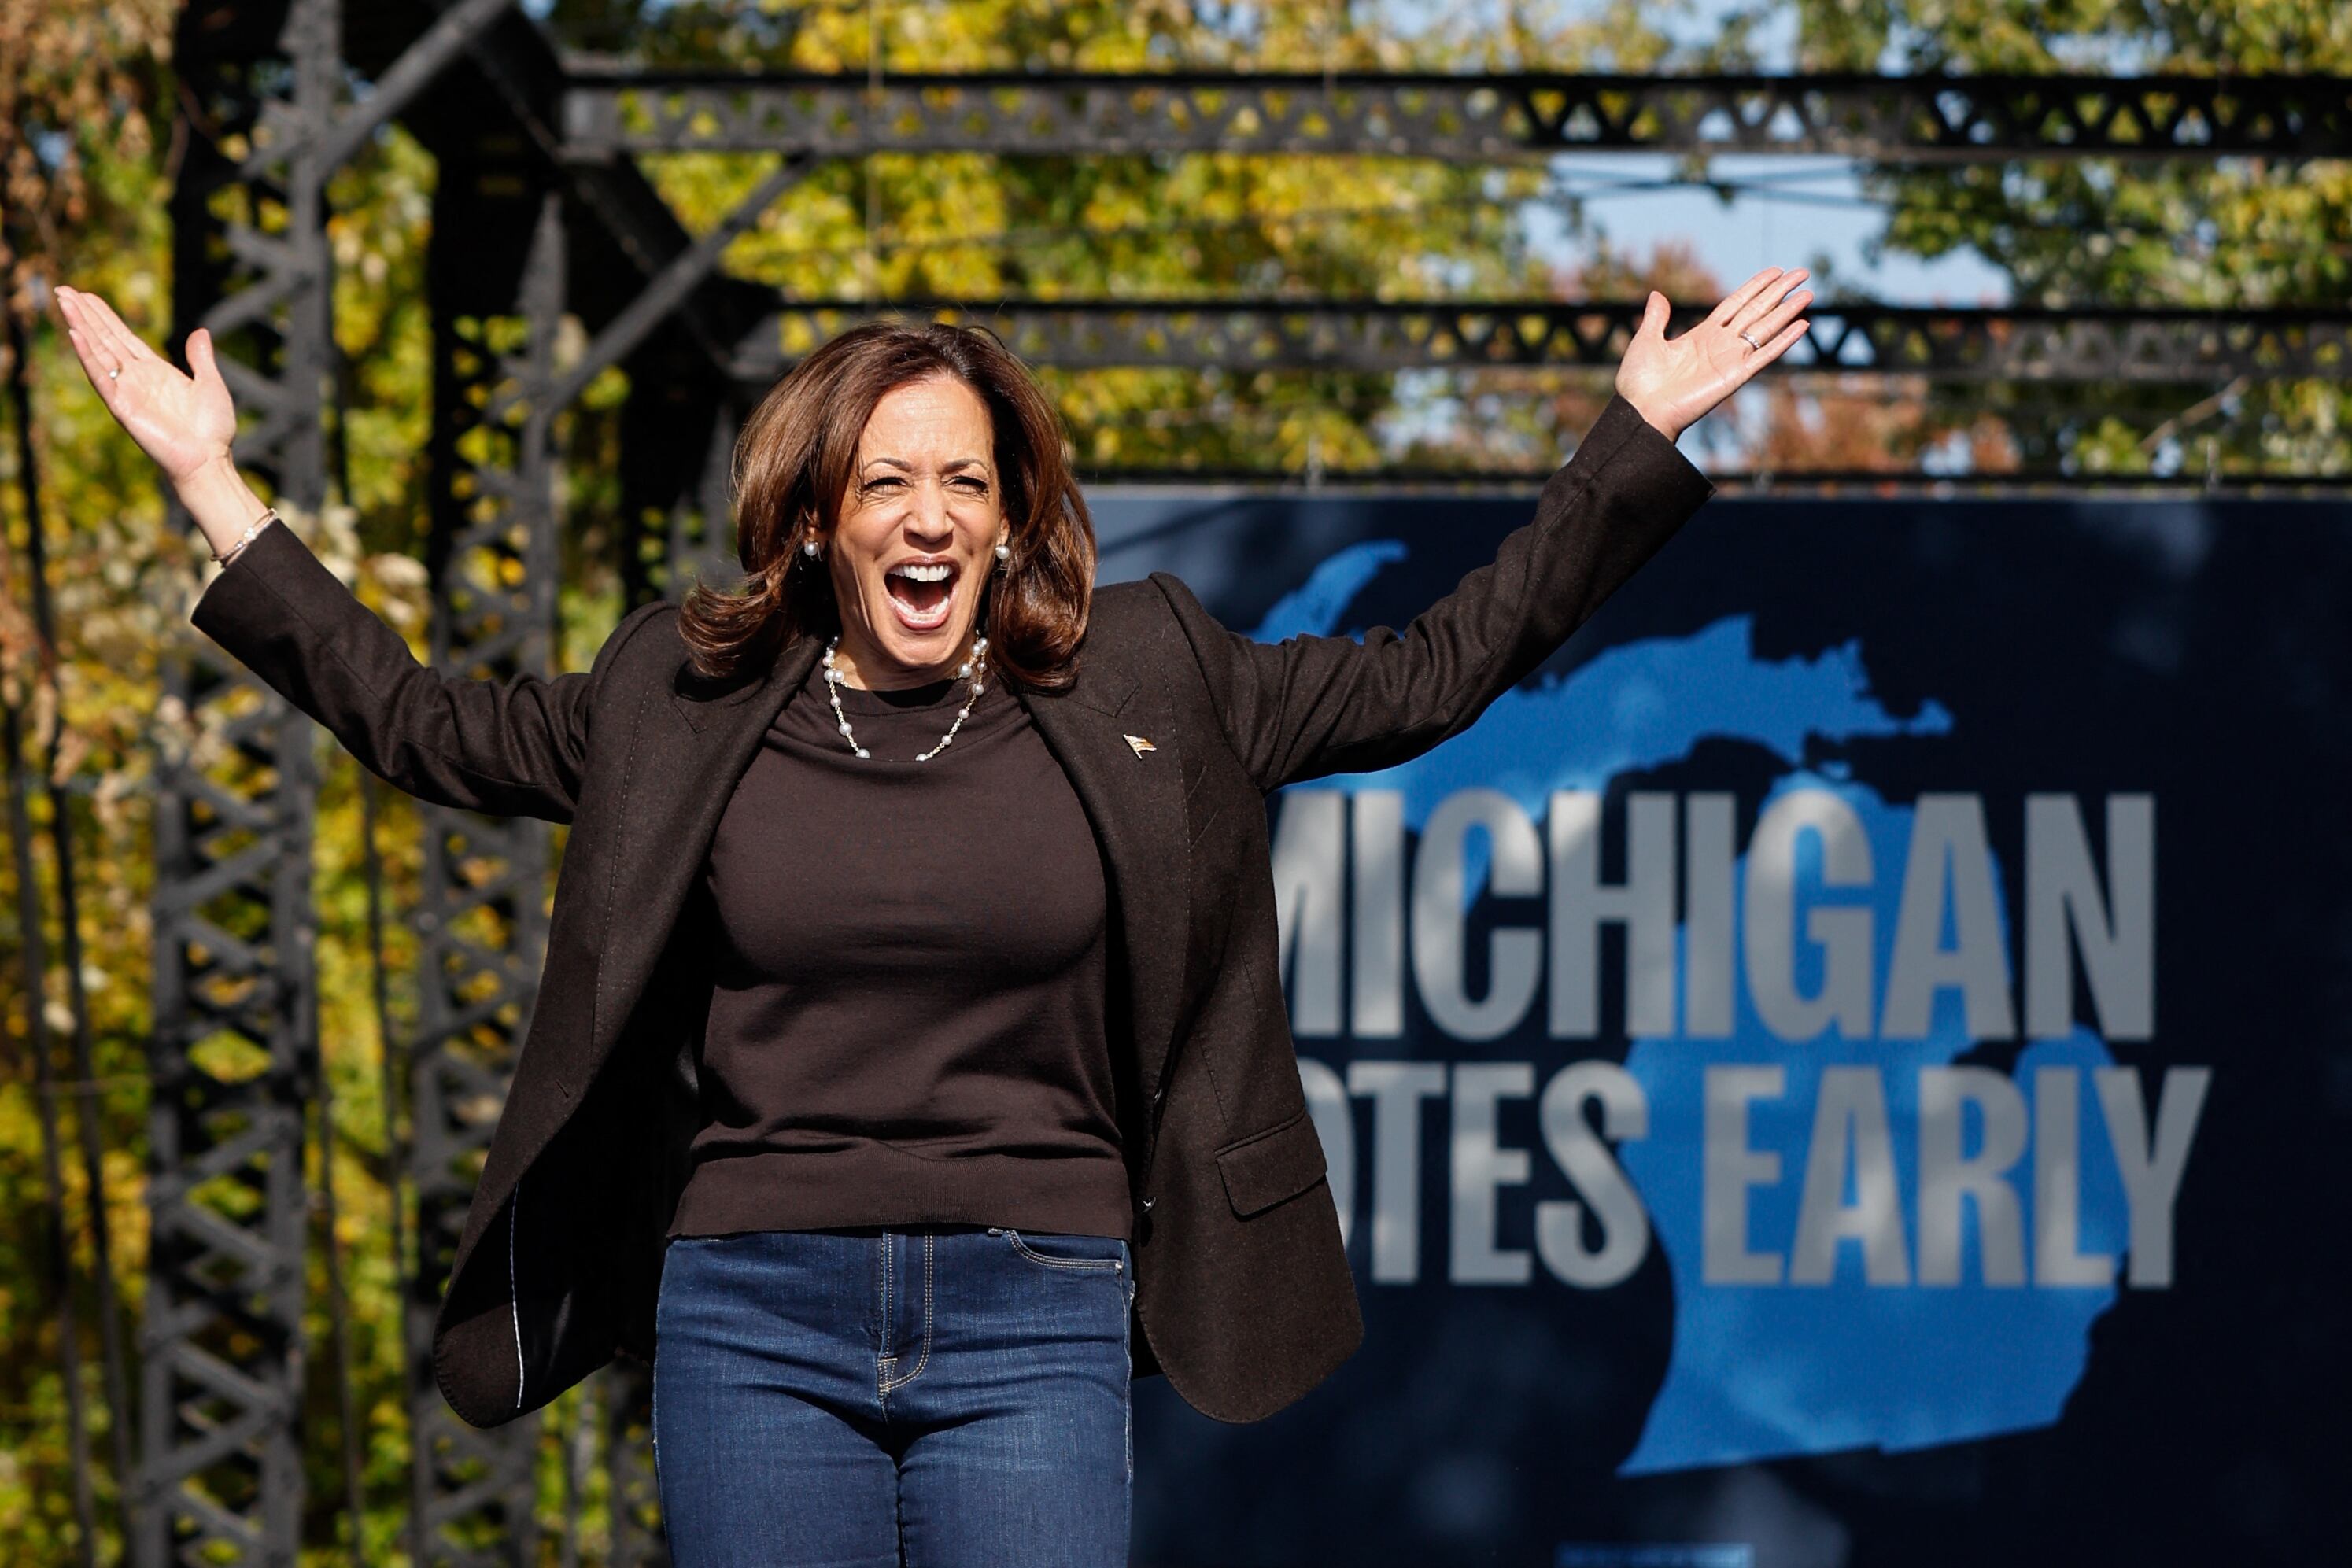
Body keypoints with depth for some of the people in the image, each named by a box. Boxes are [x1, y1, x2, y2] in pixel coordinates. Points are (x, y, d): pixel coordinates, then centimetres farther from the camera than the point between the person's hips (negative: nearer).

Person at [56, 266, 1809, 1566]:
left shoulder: (1139, 686, 6)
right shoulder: (686, 701, 7)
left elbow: (1428, 674, 11)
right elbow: (429, 725, 17)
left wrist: (1635, 447, 10)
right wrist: (218, 496, 15)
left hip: (1033, 1329, -1)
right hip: (754, 1320, 1)